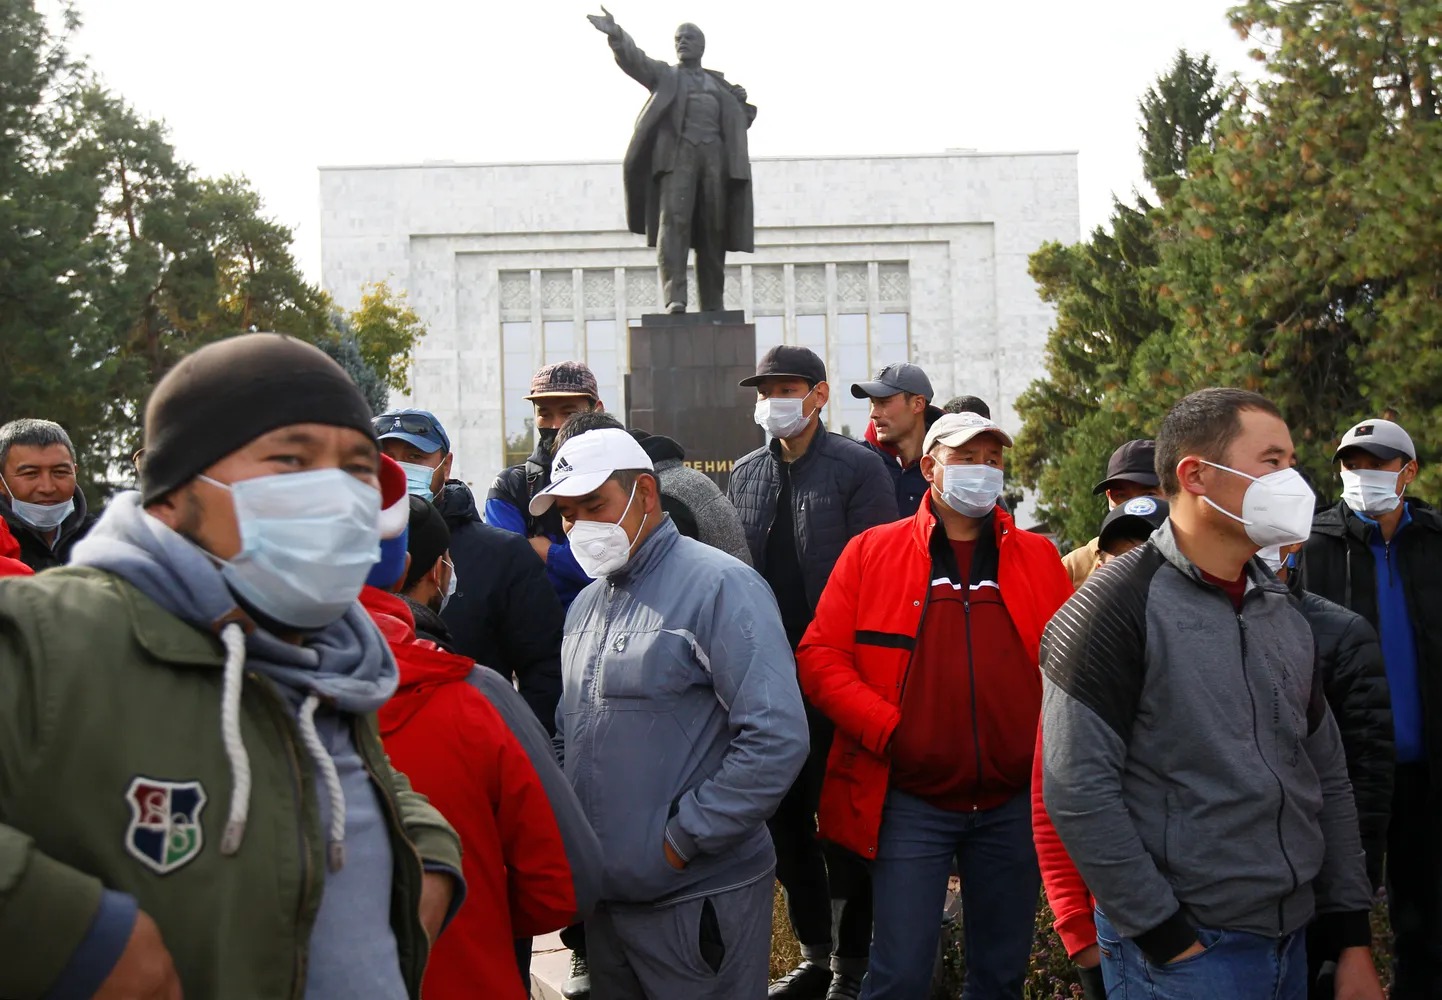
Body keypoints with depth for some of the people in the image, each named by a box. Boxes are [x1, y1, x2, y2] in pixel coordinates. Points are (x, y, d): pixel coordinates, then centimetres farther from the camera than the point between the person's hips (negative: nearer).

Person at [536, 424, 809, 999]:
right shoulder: (587, 603, 14)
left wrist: (681, 841, -18)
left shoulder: (718, 586, -12)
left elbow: (777, 737, -22)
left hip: (696, 902, -7)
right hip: (602, 898, 8)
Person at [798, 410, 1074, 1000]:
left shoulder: (1037, 557, 9)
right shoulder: (871, 552, 1)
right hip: (910, 802, -3)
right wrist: (888, 730, -13)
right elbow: (820, 657, -3)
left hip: (1013, 802, 3)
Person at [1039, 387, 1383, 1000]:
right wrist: (1167, 940, -17)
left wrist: (1352, 938, 10)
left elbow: (1327, 778, 15)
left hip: (1291, 943, 7)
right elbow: (1077, 792, -18)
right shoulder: (1117, 608, -13)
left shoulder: (1283, 613, 11)